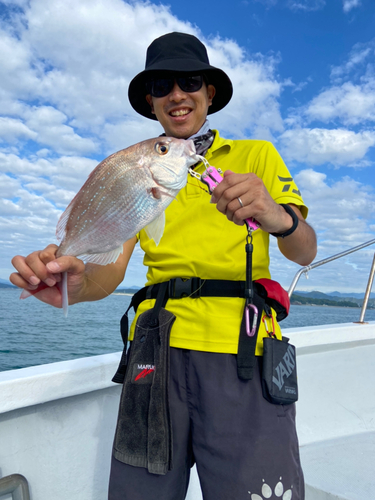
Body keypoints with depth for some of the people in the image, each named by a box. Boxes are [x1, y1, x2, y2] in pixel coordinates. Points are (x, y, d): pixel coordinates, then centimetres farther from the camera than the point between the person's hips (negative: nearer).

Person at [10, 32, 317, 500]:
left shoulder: (257, 155, 9)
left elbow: (305, 252, -2)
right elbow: (111, 268, 5)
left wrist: (279, 217, -25)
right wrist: (74, 283, -18)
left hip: (242, 350, -1)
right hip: (159, 343, 2)